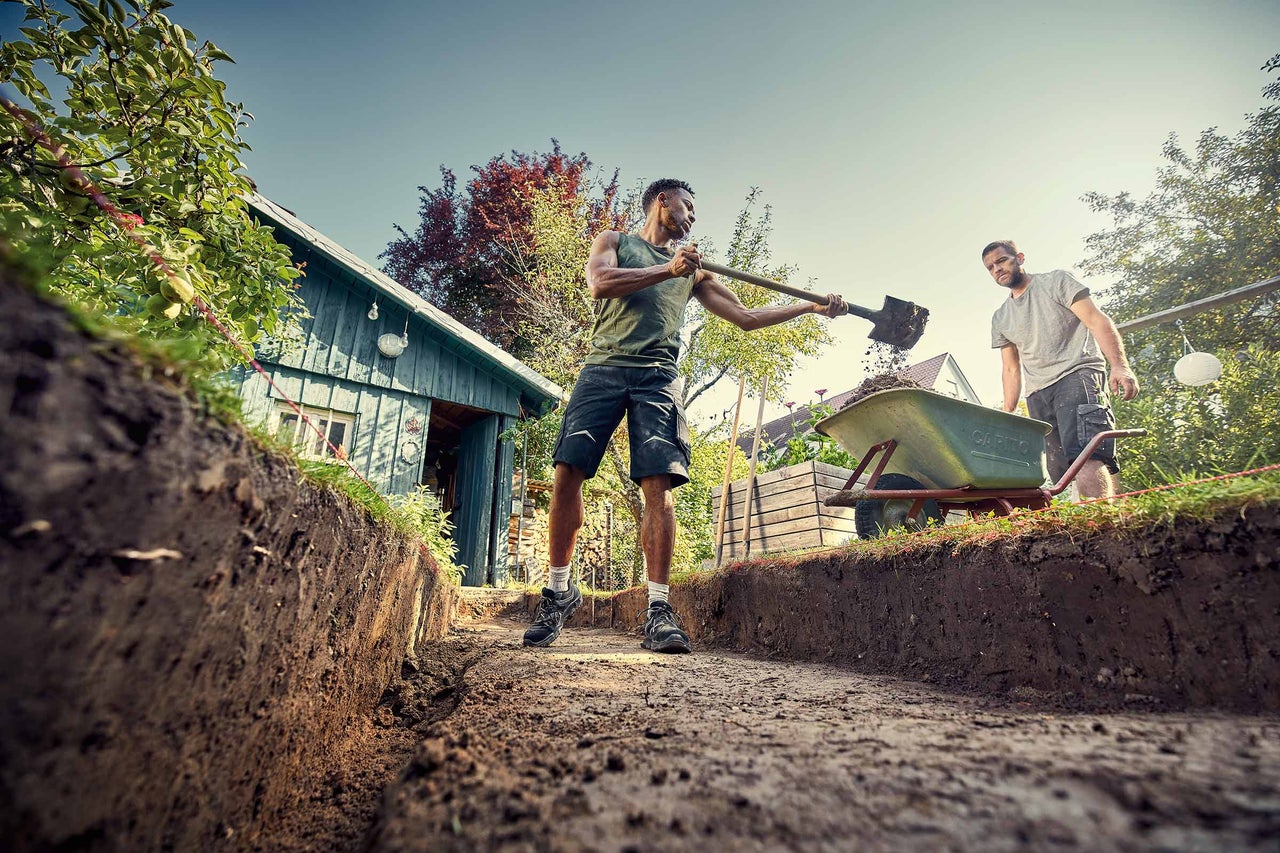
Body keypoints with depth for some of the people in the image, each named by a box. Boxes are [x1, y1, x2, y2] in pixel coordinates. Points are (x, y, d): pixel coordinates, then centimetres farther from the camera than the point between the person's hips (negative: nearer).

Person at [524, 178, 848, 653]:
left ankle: (658, 608, -10)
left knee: (659, 485, -13)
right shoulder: (614, 241, 20)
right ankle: (559, 591, 4)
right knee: (567, 472, -11)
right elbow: (600, 284, -3)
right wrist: (667, 270, -6)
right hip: (604, 366, -1)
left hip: (658, 377, 2)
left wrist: (812, 307, 20)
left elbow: (747, 317, 25)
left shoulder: (693, 270, 27)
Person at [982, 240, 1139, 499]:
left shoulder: (1056, 281, 9)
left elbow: (1097, 321, -2)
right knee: (1061, 473, -6)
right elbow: (1011, 369, 22)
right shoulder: (1000, 319, 22)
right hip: (1037, 394, 6)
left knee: (1084, 455, -27)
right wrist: (1007, 414, 12)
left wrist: (1119, 365, -16)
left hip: (1077, 374, -5)